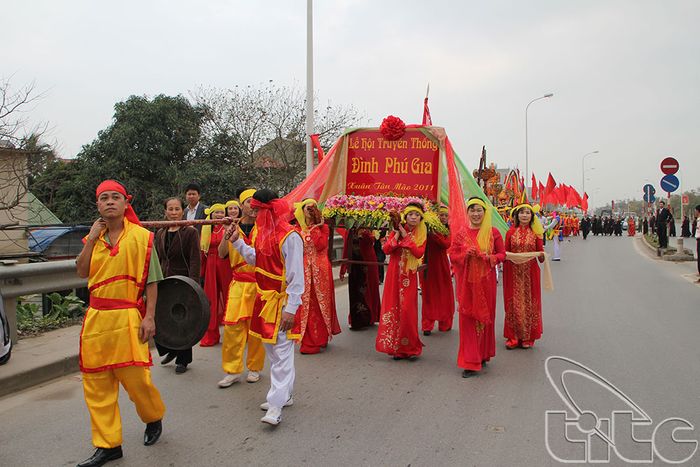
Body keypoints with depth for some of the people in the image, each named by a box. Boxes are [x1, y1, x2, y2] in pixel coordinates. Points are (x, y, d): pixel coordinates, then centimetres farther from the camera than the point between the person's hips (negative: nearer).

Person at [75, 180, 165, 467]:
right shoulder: (93, 237, 12)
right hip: (97, 318, 5)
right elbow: (82, 272, 0)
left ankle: (154, 418, 29)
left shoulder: (140, 236, -3)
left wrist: (149, 317, -10)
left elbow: (151, 281, -4)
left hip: (128, 317, -5)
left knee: (135, 377, -2)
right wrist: (92, 239, -6)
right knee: (96, 384, 7)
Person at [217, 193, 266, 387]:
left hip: (259, 283, -2)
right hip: (239, 283, 2)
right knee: (232, 325, -2)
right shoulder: (233, 227, 8)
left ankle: (254, 368, 19)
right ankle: (233, 370, 9)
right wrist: (227, 237, -18)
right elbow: (222, 254, -1)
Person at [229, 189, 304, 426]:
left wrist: (290, 308, -22)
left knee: (281, 353, -5)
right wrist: (236, 240, 10)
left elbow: (296, 276, -20)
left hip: (281, 302, -9)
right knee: (272, 350, 17)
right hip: (265, 299, 10)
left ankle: (276, 406, -3)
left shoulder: (289, 236, -19)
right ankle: (284, 395, 30)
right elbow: (255, 259, 20)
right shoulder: (263, 232, 8)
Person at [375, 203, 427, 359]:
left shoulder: (422, 235, 4)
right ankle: (395, 347, 11)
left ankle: (410, 347, 10)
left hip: (409, 277, -1)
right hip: (394, 274, 1)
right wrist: (397, 235, -15)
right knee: (393, 308, 1)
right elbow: (386, 249, -7)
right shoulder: (397, 230, 3)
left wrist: (406, 237, -14)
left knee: (407, 310, -4)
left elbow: (419, 253, -13)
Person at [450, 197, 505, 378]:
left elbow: (502, 254, 5)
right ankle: (470, 362, 6)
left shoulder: (493, 232, 0)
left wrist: (490, 257, -15)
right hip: (467, 282, 1)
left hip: (486, 281, 0)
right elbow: (453, 256, 5)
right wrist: (465, 254, -14)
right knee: (468, 318, 0)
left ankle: (483, 355, 27)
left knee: (486, 317, 8)